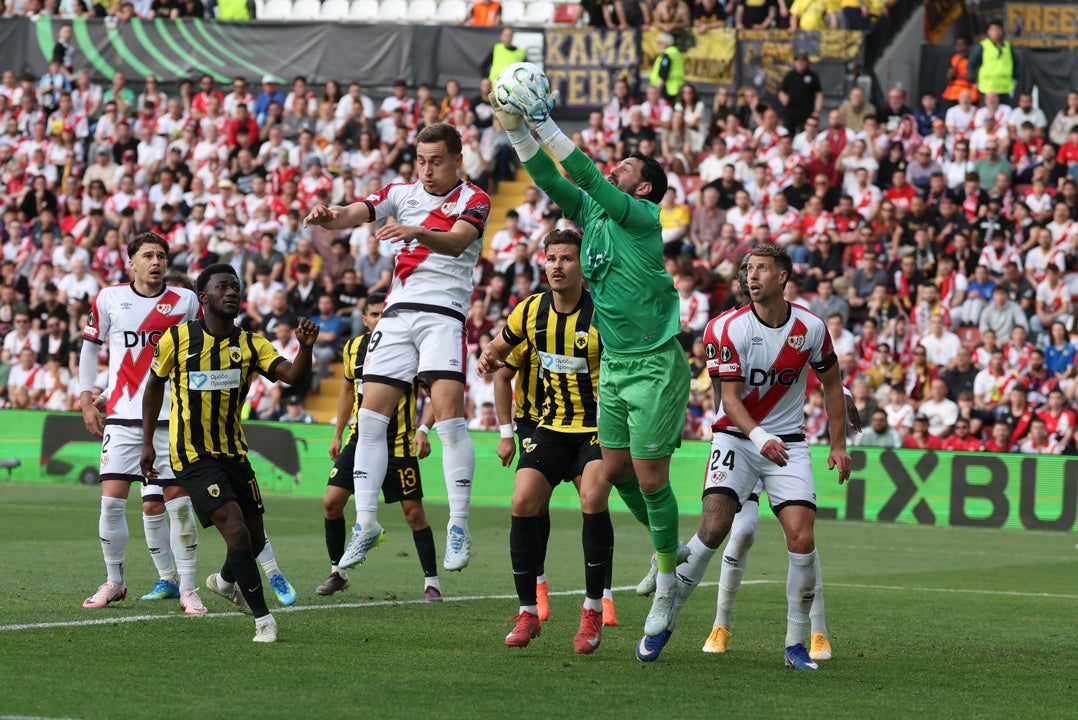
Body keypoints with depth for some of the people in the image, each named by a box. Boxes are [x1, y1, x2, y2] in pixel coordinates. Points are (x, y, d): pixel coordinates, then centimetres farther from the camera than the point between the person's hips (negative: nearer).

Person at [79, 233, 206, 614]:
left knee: (179, 503, -4)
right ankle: (114, 582, 11)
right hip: (123, 417, 0)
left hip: (173, 418, 0)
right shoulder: (109, 298, 4)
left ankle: (186, 587, 5)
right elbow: (90, 346, 14)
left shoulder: (185, 301, 4)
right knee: (111, 500, -6)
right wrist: (86, 399, 8)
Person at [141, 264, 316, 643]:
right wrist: (147, 443, 8)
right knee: (236, 530, -19)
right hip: (192, 455, -5)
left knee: (255, 539, 11)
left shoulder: (250, 344, 0)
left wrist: (305, 347, -35)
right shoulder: (177, 339, -6)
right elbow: (155, 385, 8)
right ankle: (263, 618, -10)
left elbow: (293, 376, -15)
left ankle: (226, 581, 44)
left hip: (234, 452, 5)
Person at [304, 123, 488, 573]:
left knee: (449, 414, -17)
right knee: (370, 417, 0)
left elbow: (457, 241, -21)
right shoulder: (403, 193, 13)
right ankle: (365, 522, 7)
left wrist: (417, 232, -42)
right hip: (398, 312, 5)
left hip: (444, 312, -5)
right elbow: (358, 213, -2)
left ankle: (458, 526, -11)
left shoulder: (473, 200, -1)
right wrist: (329, 217, -26)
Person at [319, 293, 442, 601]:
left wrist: (423, 430, -21)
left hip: (398, 443, -4)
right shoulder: (353, 348, 5)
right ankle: (337, 572, 12)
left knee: (414, 512, -5)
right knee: (332, 502, -4)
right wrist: (337, 435, 20)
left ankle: (431, 581, 5)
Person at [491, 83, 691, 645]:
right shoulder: (590, 214, 11)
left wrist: (547, 127, -22)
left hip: (656, 365, -7)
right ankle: (666, 545, 30)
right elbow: (550, 179, 5)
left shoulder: (643, 216, -10)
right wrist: (516, 129, -7)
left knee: (650, 479, -5)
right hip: (613, 364, 7)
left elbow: (590, 182, -20)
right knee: (614, 472, 9)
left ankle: (667, 585, 5)